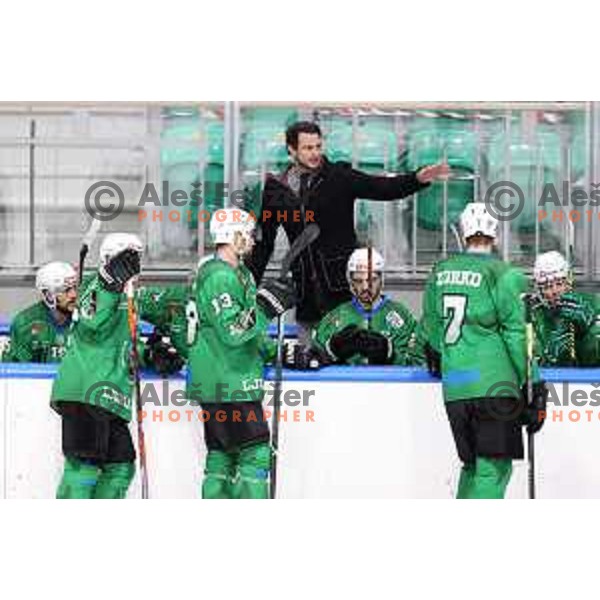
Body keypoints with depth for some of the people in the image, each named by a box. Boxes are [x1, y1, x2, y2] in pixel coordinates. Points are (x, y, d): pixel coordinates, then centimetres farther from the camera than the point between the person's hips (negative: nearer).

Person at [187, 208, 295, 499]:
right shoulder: (218, 277, -16)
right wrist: (265, 307, -24)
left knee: (222, 455, 11)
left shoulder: (239, 273, 17)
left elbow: (250, 332, 27)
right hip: (225, 386, -11)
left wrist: (275, 350, 19)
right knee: (255, 453, -11)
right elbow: (231, 332, -24)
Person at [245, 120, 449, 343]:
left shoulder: (340, 177, 1)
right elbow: (264, 242, 15)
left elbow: (382, 188, -9)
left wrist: (418, 179, -26)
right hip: (306, 291, 3)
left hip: (342, 285, -3)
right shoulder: (276, 188, 8)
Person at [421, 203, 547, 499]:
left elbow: (432, 326, 25)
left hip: (453, 385, 6)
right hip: (493, 385, -6)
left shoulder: (439, 272, 12)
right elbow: (518, 335, -9)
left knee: (473, 464, 18)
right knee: (493, 468, -5)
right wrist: (534, 387, -4)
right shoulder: (504, 275, -6)